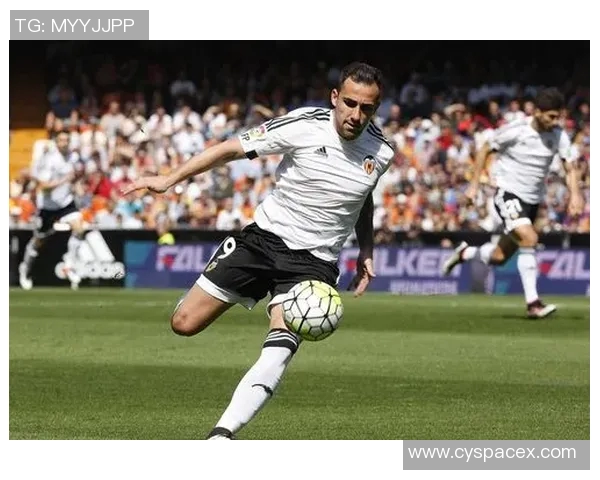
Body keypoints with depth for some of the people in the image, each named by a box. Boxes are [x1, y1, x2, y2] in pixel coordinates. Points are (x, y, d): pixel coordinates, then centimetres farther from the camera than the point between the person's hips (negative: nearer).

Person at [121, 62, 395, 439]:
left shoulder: (380, 152, -2)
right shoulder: (306, 125, -14)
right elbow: (234, 148, -10)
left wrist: (366, 253, 11)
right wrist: (171, 179, -16)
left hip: (314, 262, 0)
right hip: (266, 237, 0)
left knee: (279, 352, -22)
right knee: (184, 323, -2)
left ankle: (220, 437, -23)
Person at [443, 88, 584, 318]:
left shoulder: (559, 136, -5)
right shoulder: (515, 130, -15)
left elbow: (571, 167, -5)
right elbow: (484, 150, -1)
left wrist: (575, 194, -24)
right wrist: (475, 184, -3)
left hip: (532, 201, 5)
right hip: (508, 193, -5)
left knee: (499, 257, 9)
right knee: (529, 239, -27)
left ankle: (464, 253, 41)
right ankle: (533, 303, -24)